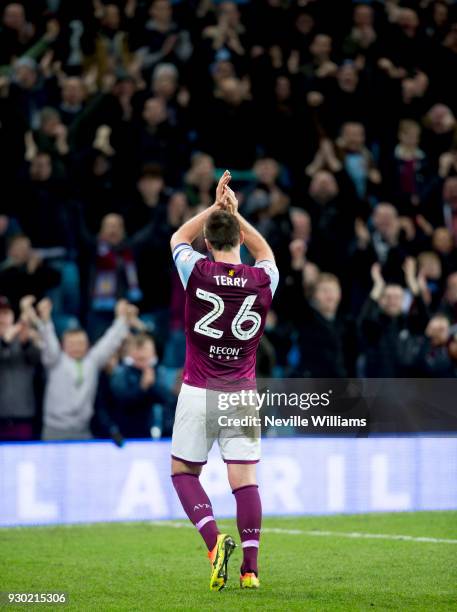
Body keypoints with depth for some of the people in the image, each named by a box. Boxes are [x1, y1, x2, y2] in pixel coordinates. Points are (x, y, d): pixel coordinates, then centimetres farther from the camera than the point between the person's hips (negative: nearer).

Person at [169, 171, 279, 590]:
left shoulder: (198, 273, -8)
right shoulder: (262, 280, -2)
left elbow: (178, 238, 15)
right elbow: (266, 253, 24)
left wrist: (214, 207, 15)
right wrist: (235, 213, 20)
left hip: (198, 393, -2)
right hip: (243, 394, 2)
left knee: (183, 471, 12)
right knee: (245, 479, 1)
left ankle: (214, 540, -10)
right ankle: (250, 568, -5)